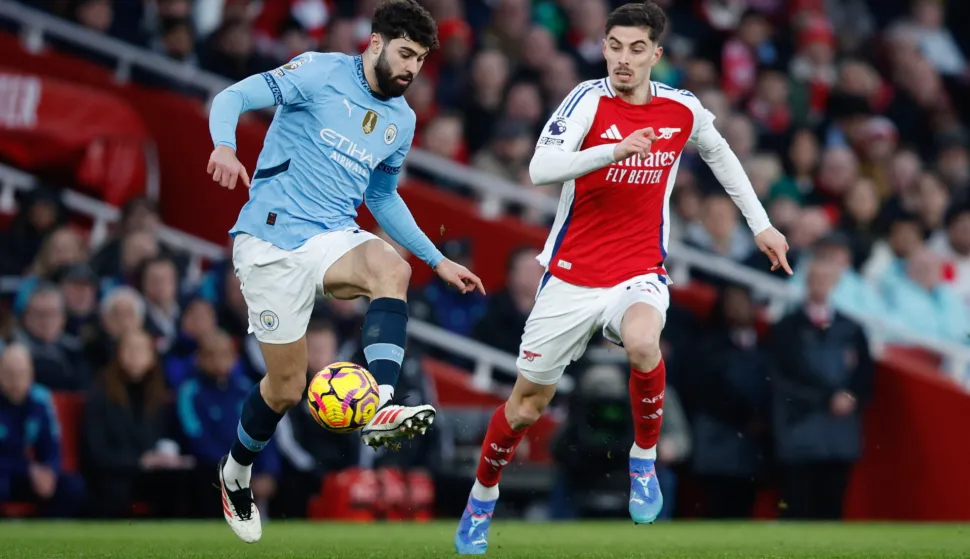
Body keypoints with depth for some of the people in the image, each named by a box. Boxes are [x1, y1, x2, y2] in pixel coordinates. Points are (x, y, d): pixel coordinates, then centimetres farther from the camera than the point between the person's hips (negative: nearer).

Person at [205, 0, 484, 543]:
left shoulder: (402, 120, 14)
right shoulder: (321, 73, -5)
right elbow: (234, 97, -13)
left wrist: (439, 260, 24)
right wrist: (225, 147, -35)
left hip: (334, 237, 5)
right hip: (272, 239, -5)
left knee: (392, 269, -32)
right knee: (286, 387, -1)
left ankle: (382, 408, -46)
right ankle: (236, 473, 29)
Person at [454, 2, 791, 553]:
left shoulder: (683, 110, -2)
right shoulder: (590, 99, -13)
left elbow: (721, 155, 21)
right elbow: (541, 168, -28)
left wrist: (761, 224, 22)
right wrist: (614, 151, -41)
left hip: (640, 274, 1)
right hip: (572, 276, -1)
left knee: (642, 341, -35)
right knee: (526, 404, 7)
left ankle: (645, 457, -11)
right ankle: (481, 502, 34)